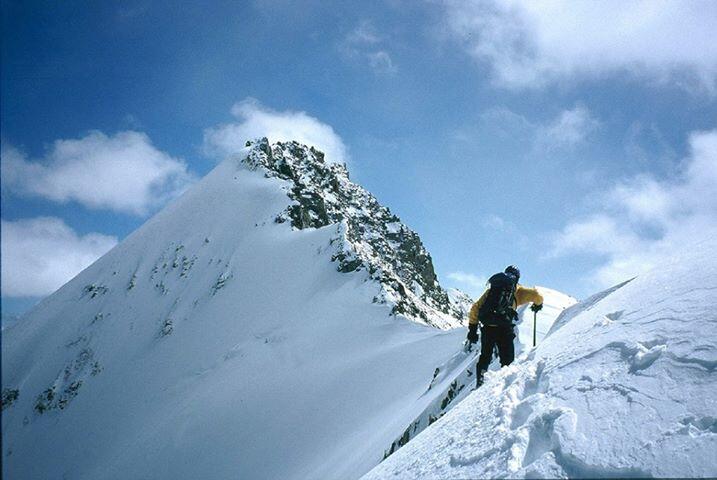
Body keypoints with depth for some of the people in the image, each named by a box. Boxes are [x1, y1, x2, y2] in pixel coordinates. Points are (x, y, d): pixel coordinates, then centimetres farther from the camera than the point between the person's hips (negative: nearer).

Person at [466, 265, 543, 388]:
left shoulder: (491, 290, 25)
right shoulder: (517, 290, 14)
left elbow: (475, 308, 19)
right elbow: (536, 295, 3)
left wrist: (472, 329, 19)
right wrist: (538, 304, 26)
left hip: (487, 328, 4)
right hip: (504, 329, -4)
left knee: (485, 357, 16)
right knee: (507, 359, 7)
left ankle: (480, 383, 5)